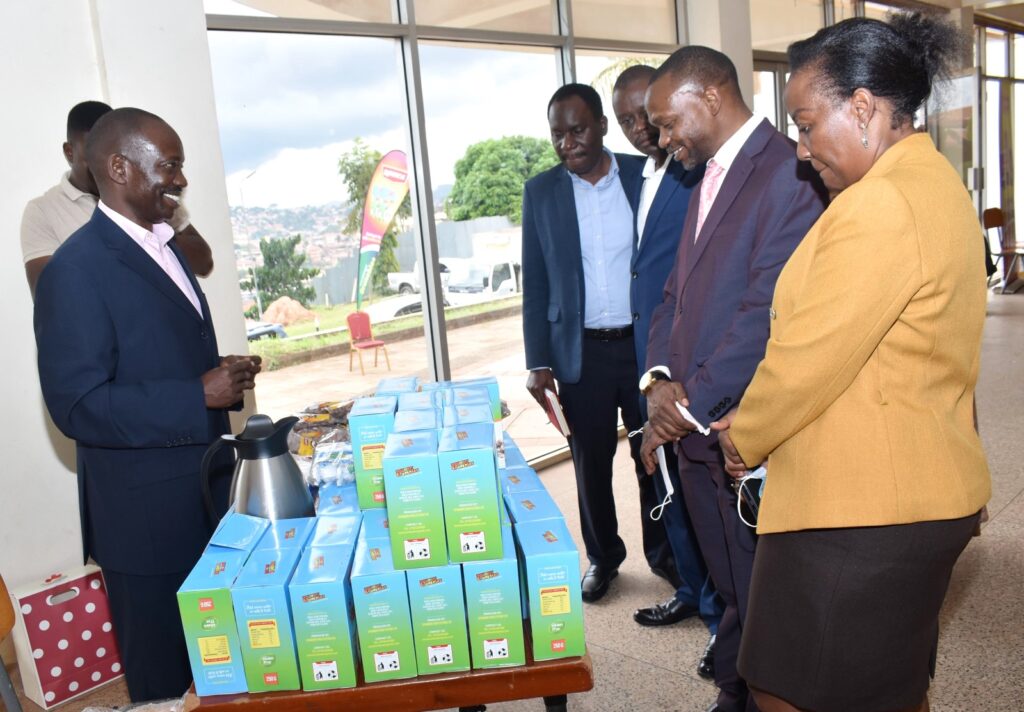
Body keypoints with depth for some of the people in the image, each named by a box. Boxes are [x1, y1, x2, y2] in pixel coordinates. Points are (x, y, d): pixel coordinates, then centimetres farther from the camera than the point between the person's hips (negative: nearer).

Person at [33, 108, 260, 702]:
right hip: (147, 518, -8)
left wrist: (222, 375, 2)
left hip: (204, 499, 8)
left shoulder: (162, 247, 10)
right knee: (166, 677, 11)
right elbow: (77, 405, -22)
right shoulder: (76, 271, -17)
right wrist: (199, 397, -25)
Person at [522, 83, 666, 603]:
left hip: (646, 342, 0)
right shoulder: (540, 191, 2)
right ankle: (603, 556, 31)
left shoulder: (645, 175, 0)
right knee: (591, 462, 11)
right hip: (581, 351, 1)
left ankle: (662, 549, 33)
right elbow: (535, 283, 4)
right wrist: (537, 362, -2)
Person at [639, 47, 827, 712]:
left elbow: (769, 309, -21)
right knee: (732, 592, 20)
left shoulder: (788, 173, -13)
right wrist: (661, 378, -3)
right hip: (699, 432, 8)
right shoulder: (707, 183, 17)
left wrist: (690, 404, -16)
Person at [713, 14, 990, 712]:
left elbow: (807, 357, -21)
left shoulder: (880, 204, -22)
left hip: (859, 510, -10)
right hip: (921, 492, 10)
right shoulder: (936, 183, 12)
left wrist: (745, 437, -2)